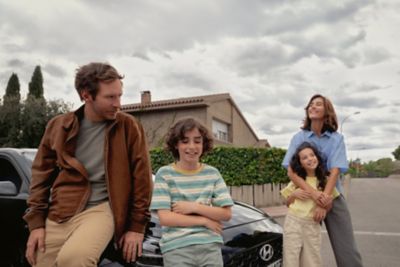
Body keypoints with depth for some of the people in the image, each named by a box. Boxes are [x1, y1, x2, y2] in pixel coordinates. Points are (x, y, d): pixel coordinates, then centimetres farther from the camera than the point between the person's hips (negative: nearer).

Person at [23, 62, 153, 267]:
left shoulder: (128, 127, -4)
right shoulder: (58, 126, 4)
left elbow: (141, 177, -2)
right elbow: (42, 174, 10)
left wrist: (137, 226, -3)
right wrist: (36, 222, 3)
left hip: (101, 209, -4)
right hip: (59, 214, 4)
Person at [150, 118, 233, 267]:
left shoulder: (213, 174, 5)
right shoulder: (165, 174, -3)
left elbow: (226, 214, 2)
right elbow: (165, 218, -9)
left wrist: (194, 207, -10)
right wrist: (204, 221, -9)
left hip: (210, 246, 2)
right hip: (176, 248, -2)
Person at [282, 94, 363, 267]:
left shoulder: (336, 138, -2)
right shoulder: (299, 138, -2)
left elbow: (334, 172, -12)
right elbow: (291, 172, -10)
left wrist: (323, 202, -24)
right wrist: (314, 193, -25)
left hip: (332, 197, 0)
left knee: (347, 250, -3)